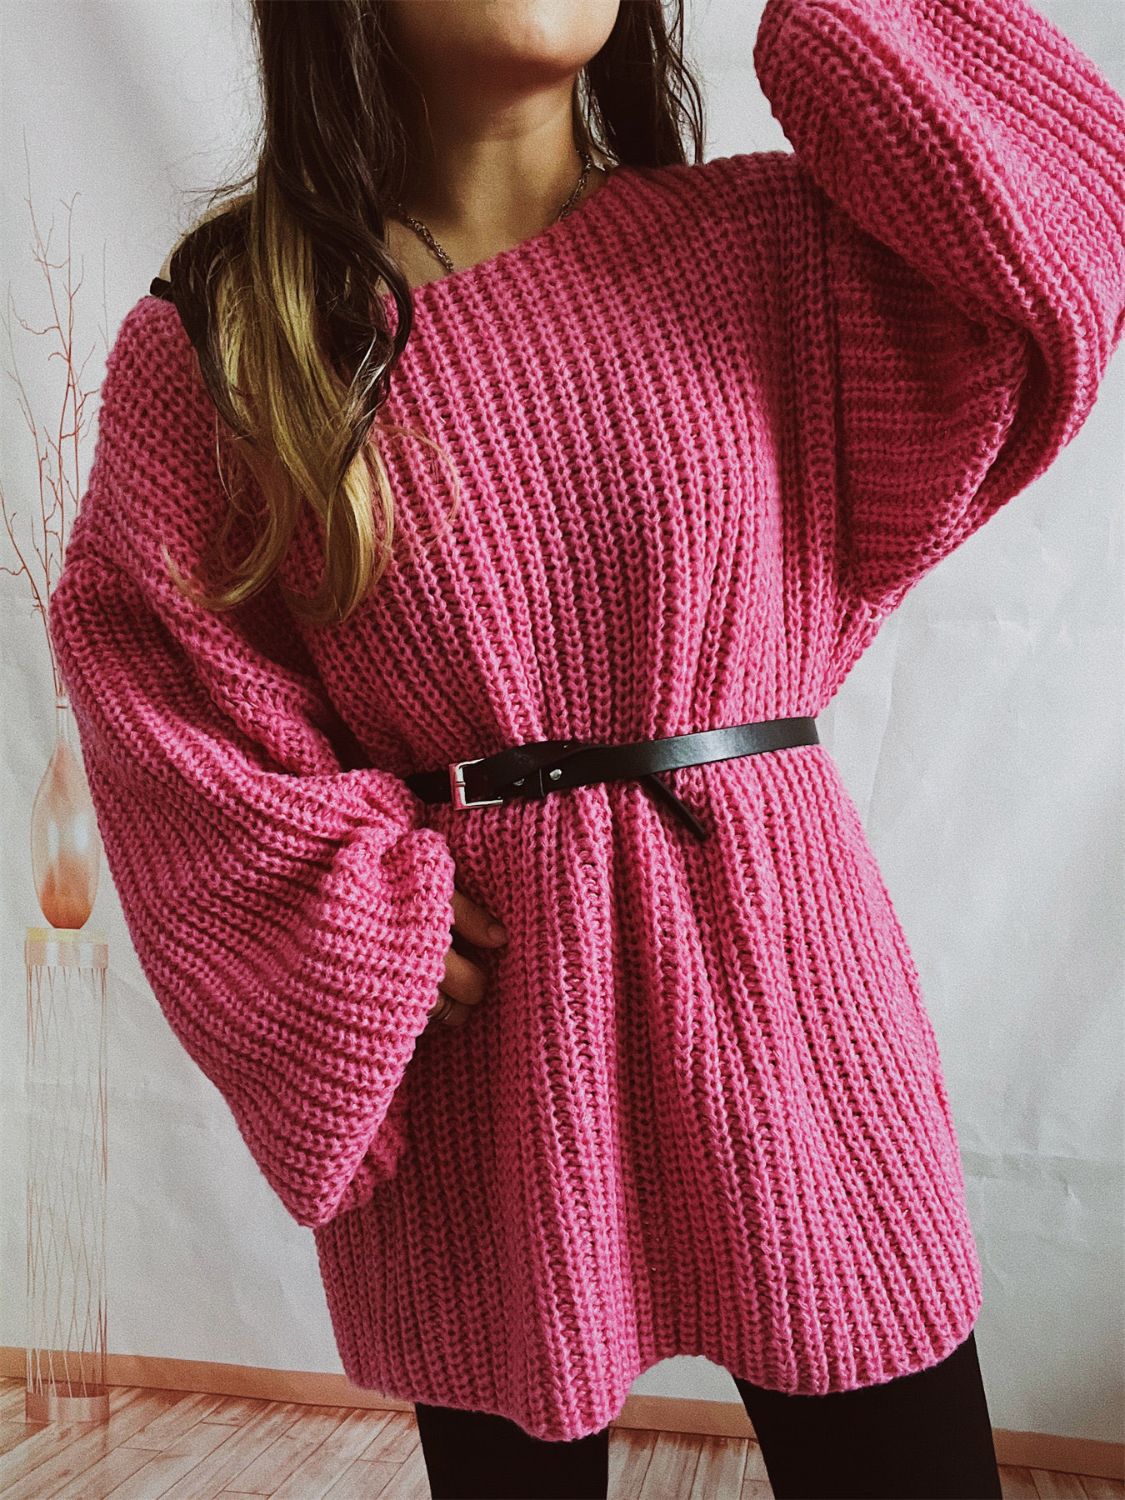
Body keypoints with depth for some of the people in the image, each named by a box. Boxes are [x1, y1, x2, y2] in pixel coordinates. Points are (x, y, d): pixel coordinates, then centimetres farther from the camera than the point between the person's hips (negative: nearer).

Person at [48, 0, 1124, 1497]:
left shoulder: (778, 243, 2)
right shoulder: (218, 333, -2)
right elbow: (144, 668, 1)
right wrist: (357, 908, -9)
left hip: (767, 967, 1)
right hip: (465, 1012, 0)